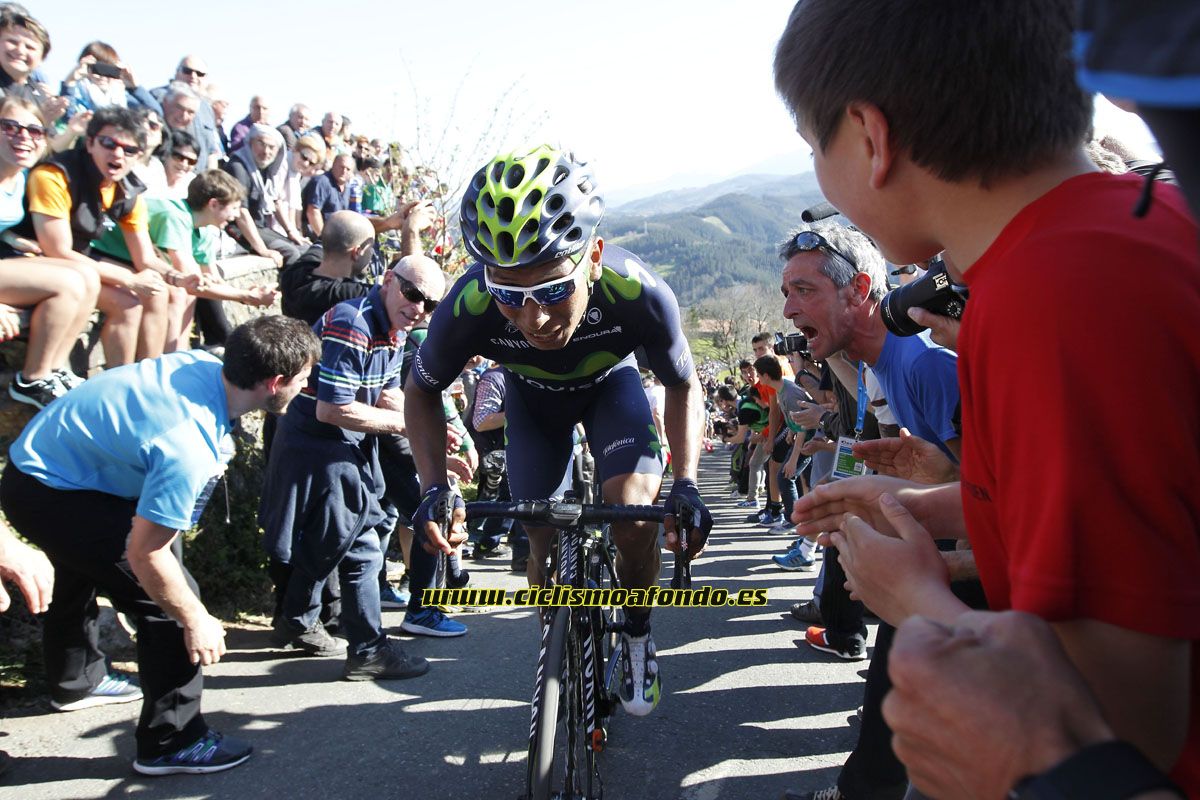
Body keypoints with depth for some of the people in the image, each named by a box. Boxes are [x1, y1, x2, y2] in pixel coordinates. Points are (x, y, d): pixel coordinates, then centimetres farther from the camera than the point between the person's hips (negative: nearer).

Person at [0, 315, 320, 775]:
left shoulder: (204, 365, -13)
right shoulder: (189, 448, -36)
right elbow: (145, 554, -28)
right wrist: (197, 621, -16)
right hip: (47, 495, -10)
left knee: (81, 577, 32)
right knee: (167, 602, -9)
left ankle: (76, 682, 58)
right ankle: (173, 743, 5)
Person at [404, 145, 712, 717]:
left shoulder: (639, 294, -41)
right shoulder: (468, 308, -39)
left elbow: (682, 385, -18)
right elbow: (422, 390, -16)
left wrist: (686, 483, -32)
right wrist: (434, 488, -31)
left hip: (610, 382, -1)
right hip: (532, 395, 1)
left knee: (634, 512, -21)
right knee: (543, 540, 1)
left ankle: (637, 637, 10)